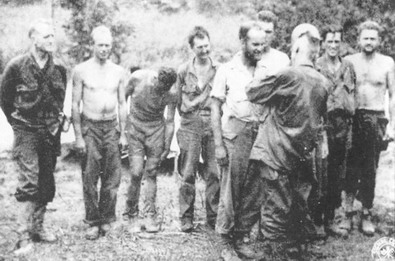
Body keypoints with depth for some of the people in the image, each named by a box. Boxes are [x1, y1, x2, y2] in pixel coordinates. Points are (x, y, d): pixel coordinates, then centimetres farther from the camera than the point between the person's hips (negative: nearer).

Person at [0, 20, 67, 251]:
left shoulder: (59, 70, 3)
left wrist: (59, 118, 11)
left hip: (50, 134, 5)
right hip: (26, 132, -4)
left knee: (47, 184, 9)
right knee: (29, 181, -10)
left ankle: (38, 227, 23)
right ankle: (25, 234, -2)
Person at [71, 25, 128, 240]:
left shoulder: (118, 71, 7)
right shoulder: (81, 70, -2)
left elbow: (122, 104, 11)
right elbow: (75, 104, -2)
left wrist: (123, 133, 6)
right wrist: (78, 136, -8)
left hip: (112, 127, 3)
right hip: (90, 127, -3)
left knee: (112, 177, 3)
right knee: (90, 178, -2)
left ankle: (107, 219, 16)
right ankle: (93, 222, 8)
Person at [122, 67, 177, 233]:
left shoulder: (171, 95, -16)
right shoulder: (138, 78, -18)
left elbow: (170, 121, -5)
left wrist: (167, 147, -3)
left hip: (156, 128, 1)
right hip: (135, 126, -1)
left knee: (151, 173, 0)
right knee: (136, 173, -10)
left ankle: (150, 216, 10)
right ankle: (131, 215, 6)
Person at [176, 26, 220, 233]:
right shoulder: (183, 71, 7)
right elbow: (178, 101, 13)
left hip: (213, 123, 0)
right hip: (190, 125, 0)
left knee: (214, 173, 0)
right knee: (188, 173, 0)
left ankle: (213, 217, 11)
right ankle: (186, 218, 9)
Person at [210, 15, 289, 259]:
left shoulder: (277, 62, 9)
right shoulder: (227, 69, 2)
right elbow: (216, 108, 2)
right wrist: (218, 144, -4)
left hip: (262, 132, 3)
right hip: (235, 132, -3)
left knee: (257, 191, 4)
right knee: (232, 189, 1)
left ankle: (239, 237, 18)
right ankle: (226, 239, 16)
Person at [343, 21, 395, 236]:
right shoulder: (348, 61, 3)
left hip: (376, 120, 0)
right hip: (352, 119, 0)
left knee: (370, 170, 6)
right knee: (351, 168, 1)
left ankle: (366, 214, 16)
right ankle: (348, 213, 8)